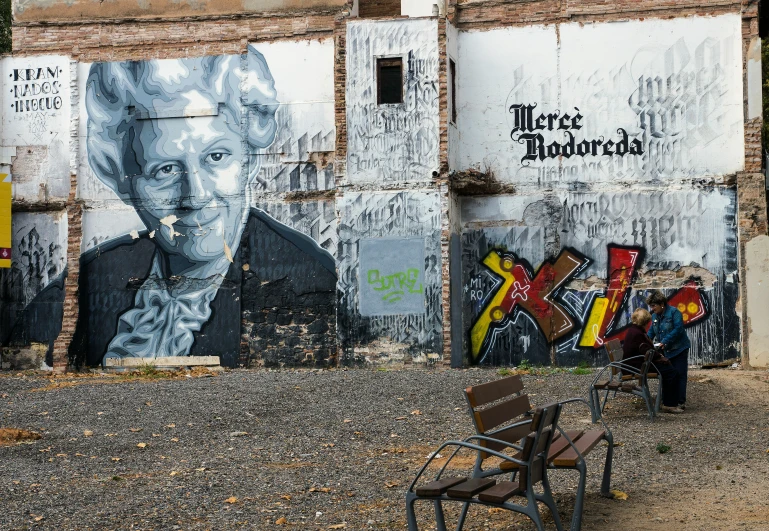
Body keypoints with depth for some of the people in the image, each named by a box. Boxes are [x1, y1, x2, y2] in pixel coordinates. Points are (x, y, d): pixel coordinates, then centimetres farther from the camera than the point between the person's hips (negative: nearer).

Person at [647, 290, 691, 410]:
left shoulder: (673, 312, -15)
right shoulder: (654, 316, 7)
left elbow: (678, 329, -23)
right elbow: (652, 331, 13)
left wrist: (665, 341, -26)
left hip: (679, 349, -7)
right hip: (665, 351, 7)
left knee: (679, 375, -4)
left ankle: (681, 402, -2)